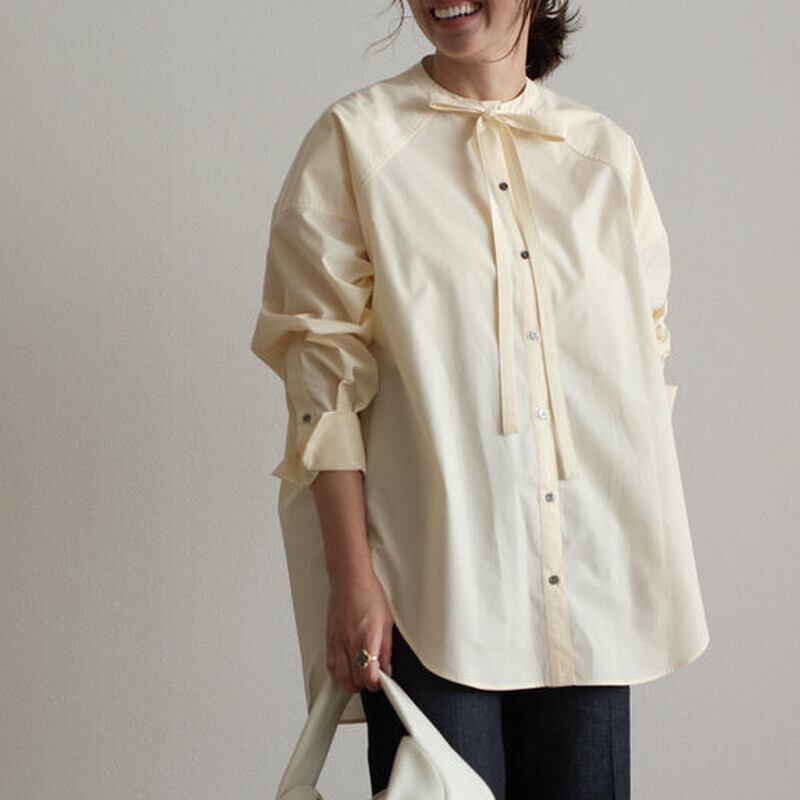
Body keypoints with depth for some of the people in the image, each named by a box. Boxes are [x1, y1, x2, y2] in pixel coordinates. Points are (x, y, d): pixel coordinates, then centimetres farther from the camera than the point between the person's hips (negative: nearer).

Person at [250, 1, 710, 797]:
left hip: (588, 583, 4)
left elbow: (645, 361, 13)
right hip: (432, 582, -3)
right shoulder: (356, 137, 0)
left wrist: (652, 561, 8)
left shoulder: (607, 151, 10)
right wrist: (350, 576, -10)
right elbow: (324, 373, -4)